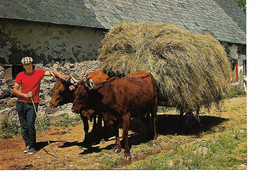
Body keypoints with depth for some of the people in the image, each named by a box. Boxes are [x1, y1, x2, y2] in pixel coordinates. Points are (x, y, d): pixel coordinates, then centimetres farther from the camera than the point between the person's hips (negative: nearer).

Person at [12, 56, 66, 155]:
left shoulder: (38, 73, 3)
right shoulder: (20, 75, 3)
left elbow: (51, 72, 2)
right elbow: (14, 90, 2)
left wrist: (59, 75, -19)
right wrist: (25, 95, -11)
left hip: (33, 104, -2)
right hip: (21, 103, 2)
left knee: (31, 125, -9)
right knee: (24, 126, 8)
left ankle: (32, 147, 4)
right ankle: (27, 145, 24)